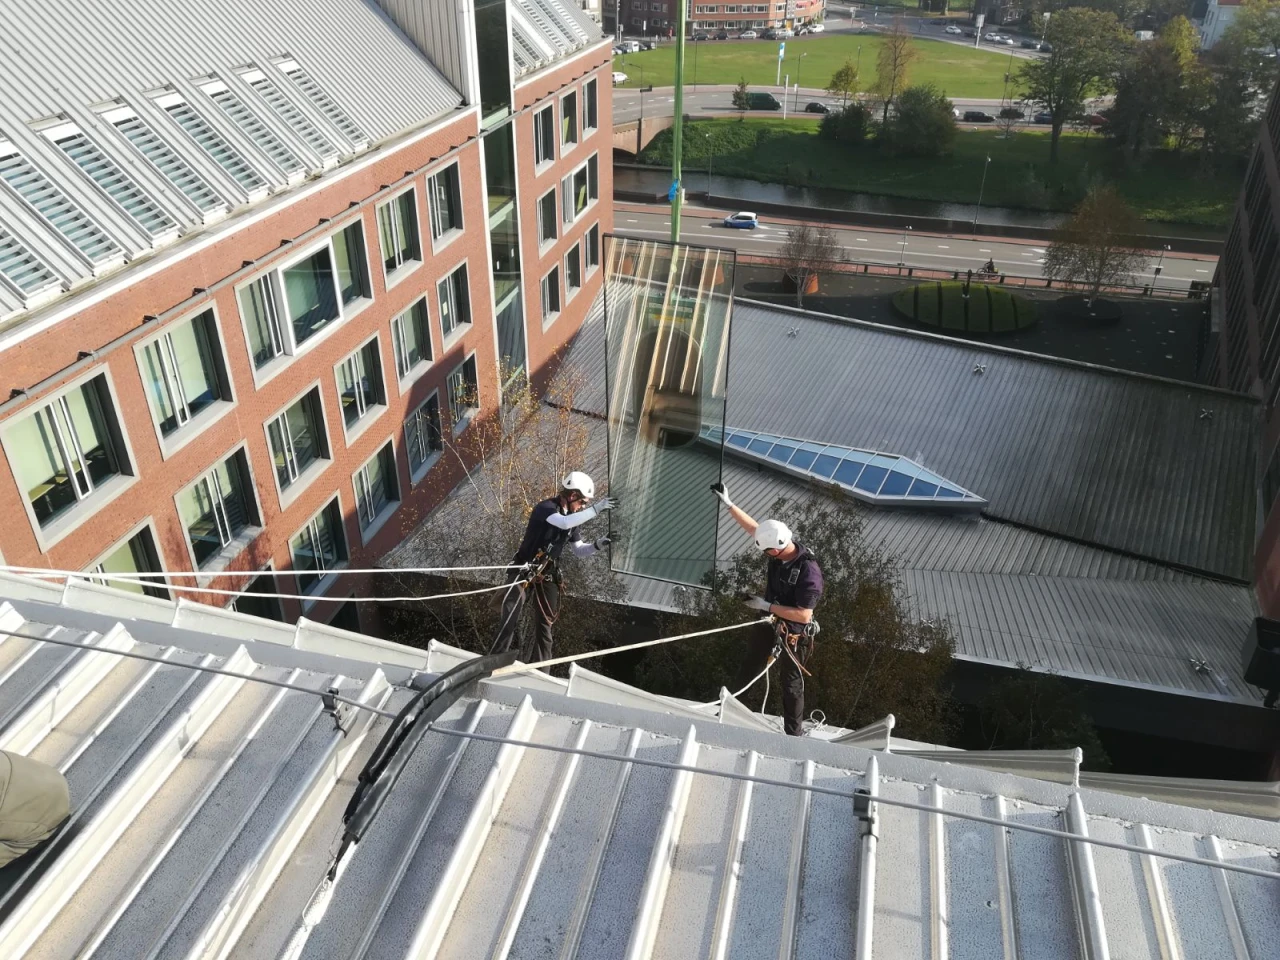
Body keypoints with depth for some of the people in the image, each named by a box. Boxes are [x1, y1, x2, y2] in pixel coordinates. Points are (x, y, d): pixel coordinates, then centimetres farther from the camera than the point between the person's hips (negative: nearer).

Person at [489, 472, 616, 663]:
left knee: (545, 623, 8)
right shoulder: (546, 507, -19)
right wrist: (596, 509, -40)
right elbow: (564, 523, -40)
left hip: (547, 575, 7)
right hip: (523, 571, -7)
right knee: (510, 619, -10)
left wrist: (596, 545, -9)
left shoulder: (573, 518, 3)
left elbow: (578, 550, 10)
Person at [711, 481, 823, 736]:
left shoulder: (809, 572, -35)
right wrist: (728, 503, -1)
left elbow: (804, 615, -32)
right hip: (770, 623, 7)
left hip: (793, 633, -7)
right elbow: (752, 527, 0)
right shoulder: (780, 546, -15)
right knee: (749, 668, 25)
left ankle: (794, 733, 28)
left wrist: (767, 605, -28)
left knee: (792, 684, 10)